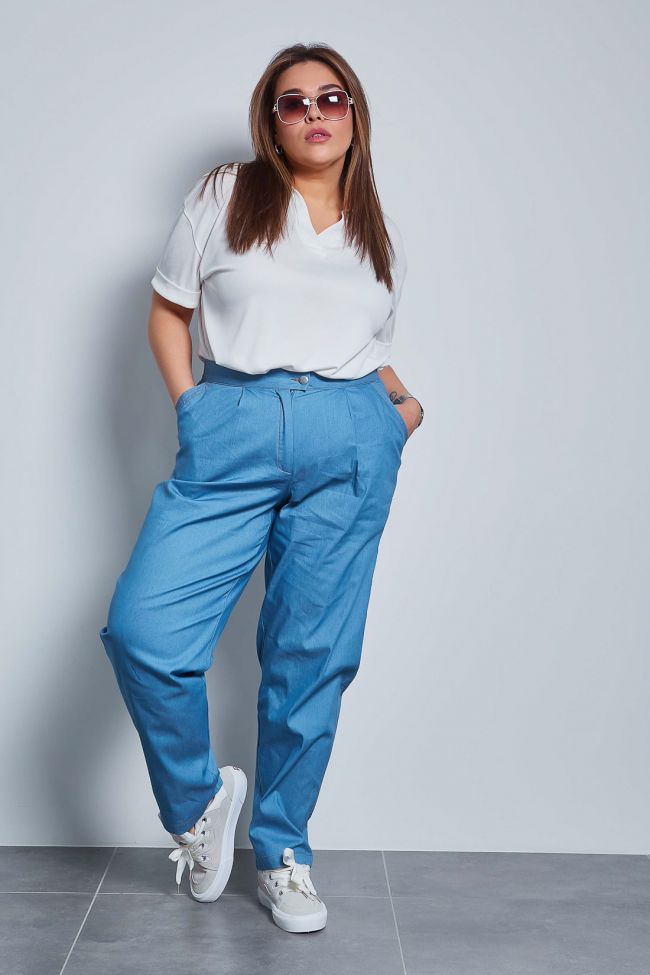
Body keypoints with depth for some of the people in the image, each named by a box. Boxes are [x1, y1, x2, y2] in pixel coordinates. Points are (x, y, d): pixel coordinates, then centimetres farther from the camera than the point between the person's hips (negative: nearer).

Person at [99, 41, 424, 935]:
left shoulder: (383, 240, 19)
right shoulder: (222, 198, 11)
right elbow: (169, 312, 12)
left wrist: (402, 402, 6)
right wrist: (189, 409, 0)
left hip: (351, 444, 2)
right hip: (231, 438, -1)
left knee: (312, 657, 3)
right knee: (142, 630, -16)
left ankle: (282, 851, 22)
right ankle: (201, 798, 12)